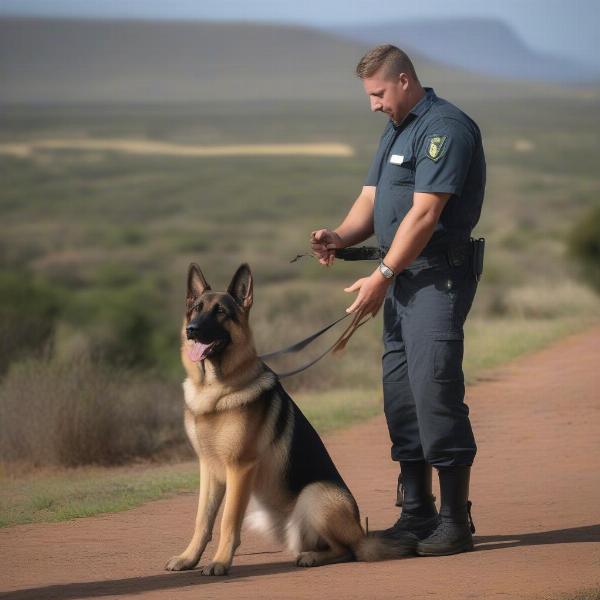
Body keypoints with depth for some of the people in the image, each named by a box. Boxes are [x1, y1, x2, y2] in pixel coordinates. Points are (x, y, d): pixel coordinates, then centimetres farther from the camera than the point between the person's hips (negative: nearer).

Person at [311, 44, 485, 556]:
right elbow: (372, 199, 18)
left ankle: (456, 521, -10)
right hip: (402, 276, 10)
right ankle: (418, 514, 19)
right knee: (400, 394, 11)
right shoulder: (396, 130, 19)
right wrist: (341, 237, -3)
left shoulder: (445, 127, -13)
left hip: (438, 276, -10)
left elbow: (425, 213, -19)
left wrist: (383, 275, -19)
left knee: (435, 390, -13)